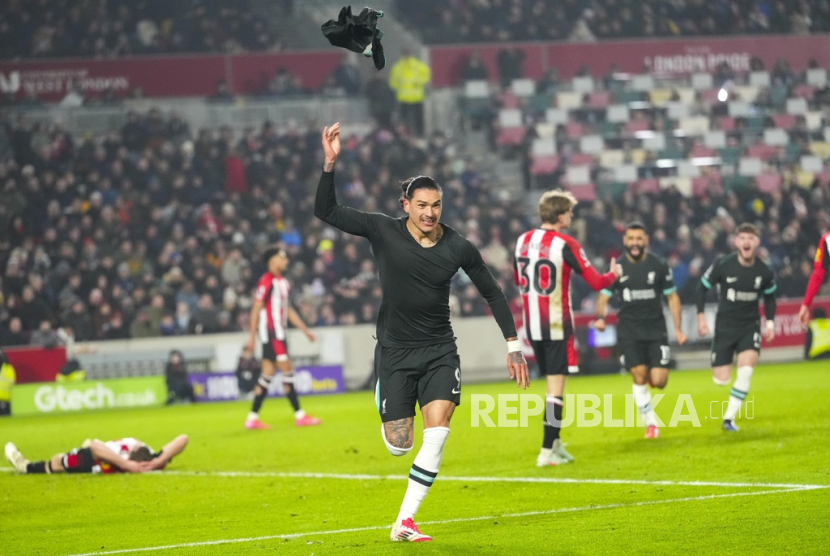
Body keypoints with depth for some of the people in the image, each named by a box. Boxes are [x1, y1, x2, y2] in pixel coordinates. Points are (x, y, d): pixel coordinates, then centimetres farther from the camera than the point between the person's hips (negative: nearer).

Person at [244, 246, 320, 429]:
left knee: (268, 374, 8)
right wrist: (252, 336, -17)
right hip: (270, 332, -9)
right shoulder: (267, 281, -12)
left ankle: (252, 418, 9)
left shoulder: (282, 282, 16)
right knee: (287, 371, -8)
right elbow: (256, 309, -14)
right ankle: (299, 416, -5)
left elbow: (288, 310, 23)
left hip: (279, 333, 9)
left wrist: (305, 330, 21)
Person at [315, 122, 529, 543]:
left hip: (440, 351, 1)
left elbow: (492, 293, 8)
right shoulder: (382, 231, -7)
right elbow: (326, 211, -10)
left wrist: (513, 345, 5)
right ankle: (390, 417, 40)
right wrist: (330, 164, -23)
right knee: (399, 447, 0)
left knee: (437, 437, -16)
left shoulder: (459, 248, -4)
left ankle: (404, 523, -8)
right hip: (394, 350, -1)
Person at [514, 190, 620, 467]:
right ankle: (547, 451, -7)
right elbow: (596, 282, -11)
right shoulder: (565, 244, -13)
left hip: (532, 324, 6)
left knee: (552, 381, 18)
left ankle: (555, 444, 21)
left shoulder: (523, 241, 5)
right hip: (557, 325, -6)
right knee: (556, 386, -3)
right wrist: (613, 273, 9)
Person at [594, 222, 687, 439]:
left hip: (656, 329, 0)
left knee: (658, 381, -10)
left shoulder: (659, 266, 1)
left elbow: (672, 297, 8)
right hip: (629, 330, 0)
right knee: (639, 376, -11)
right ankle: (651, 423, 6)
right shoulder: (617, 268, 1)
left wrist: (678, 329, 3)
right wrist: (600, 317, -18)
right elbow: (603, 298, 4)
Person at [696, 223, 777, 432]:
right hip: (725, 326, -1)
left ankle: (729, 418, -8)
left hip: (750, 325, 1)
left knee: (746, 371, -20)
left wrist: (770, 322, 6)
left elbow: (769, 296, 13)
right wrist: (701, 316, -5)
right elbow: (703, 287, 0)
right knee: (721, 380, -2)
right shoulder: (722, 265, -13)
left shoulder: (765, 272, -7)